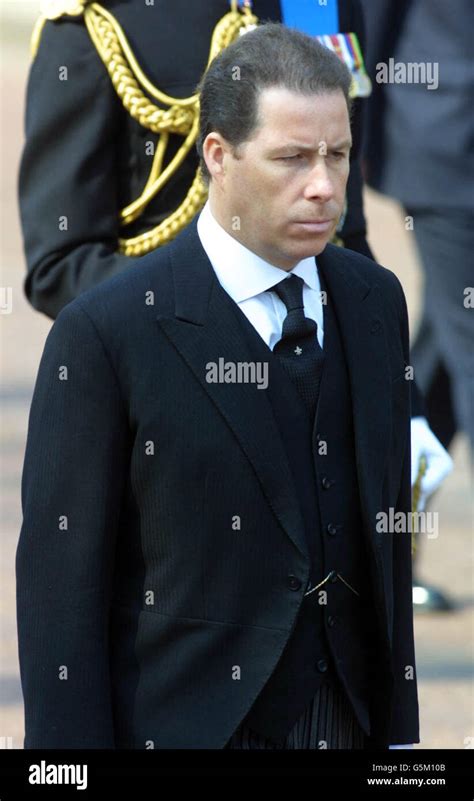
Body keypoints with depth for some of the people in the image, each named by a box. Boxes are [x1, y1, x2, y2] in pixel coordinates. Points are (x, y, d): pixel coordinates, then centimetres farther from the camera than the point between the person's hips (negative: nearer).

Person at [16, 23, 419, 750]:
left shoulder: (376, 301, 5)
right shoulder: (106, 331, -13)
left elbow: (387, 532, 10)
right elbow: (60, 587, -11)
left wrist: (397, 727, 9)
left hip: (348, 719, 5)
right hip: (186, 724, -5)